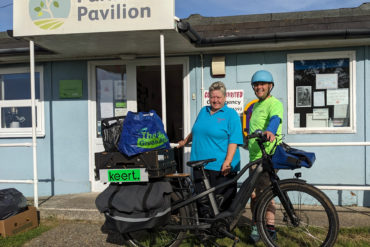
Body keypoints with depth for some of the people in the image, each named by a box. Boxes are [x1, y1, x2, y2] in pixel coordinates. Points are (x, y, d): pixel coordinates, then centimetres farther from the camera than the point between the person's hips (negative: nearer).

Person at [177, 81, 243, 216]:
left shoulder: (231, 114, -3)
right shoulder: (203, 111, 15)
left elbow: (234, 141, -11)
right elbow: (195, 132, 31)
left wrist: (227, 162, -18)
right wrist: (185, 141, 27)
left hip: (222, 168, -5)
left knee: (222, 204, 1)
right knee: (202, 201, 9)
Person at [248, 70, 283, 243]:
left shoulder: (274, 103, -7)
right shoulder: (255, 106, 20)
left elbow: (275, 118, -29)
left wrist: (269, 130, -48)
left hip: (269, 157, -8)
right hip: (255, 157, 8)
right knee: (254, 194, 11)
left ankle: (270, 228, 7)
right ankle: (256, 226, 23)